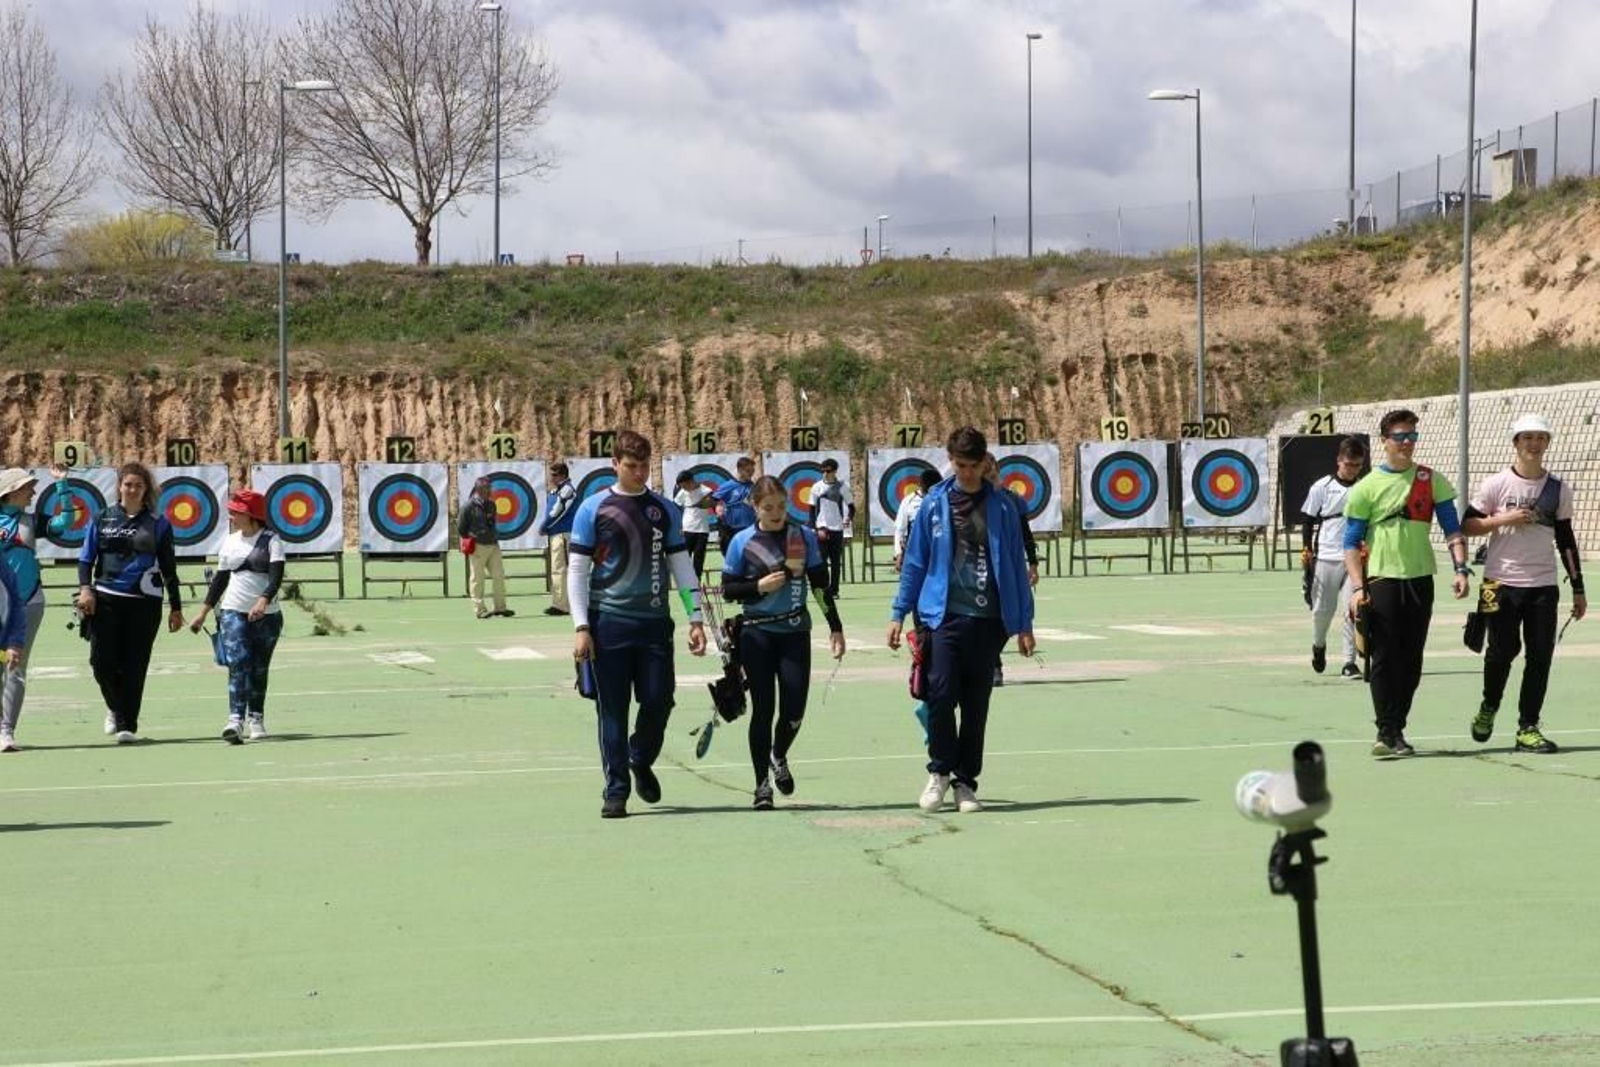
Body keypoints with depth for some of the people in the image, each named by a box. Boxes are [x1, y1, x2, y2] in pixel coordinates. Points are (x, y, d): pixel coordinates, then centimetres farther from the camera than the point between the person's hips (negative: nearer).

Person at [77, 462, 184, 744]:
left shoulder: (158, 524, 7)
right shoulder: (102, 519, 9)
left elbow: (169, 569, 10)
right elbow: (86, 557, 10)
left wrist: (176, 608, 9)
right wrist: (85, 588, -7)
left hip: (144, 603, -1)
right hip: (105, 600, 1)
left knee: (134, 667, -2)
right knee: (102, 661, -6)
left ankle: (128, 725, 7)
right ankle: (115, 708, 22)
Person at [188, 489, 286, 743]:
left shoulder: (270, 540, -4)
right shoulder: (230, 542, 10)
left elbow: (276, 575, -17)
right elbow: (220, 579, 17)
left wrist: (263, 601, -34)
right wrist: (203, 613, 16)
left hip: (266, 615, -2)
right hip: (233, 612, 2)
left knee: (259, 669, 8)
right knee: (238, 665, -14)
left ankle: (256, 718, 23)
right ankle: (236, 720, -24)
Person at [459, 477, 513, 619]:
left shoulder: (491, 505, 11)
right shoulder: (469, 506, -9)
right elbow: (461, 528, -5)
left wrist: (495, 537, 13)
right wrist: (471, 541, 0)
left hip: (493, 545, 6)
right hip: (477, 547, -6)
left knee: (499, 576, 4)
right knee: (478, 579, -1)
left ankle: (500, 607, 11)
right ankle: (480, 609, 4)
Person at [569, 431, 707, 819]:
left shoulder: (664, 509, 10)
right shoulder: (593, 509, 2)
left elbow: (681, 565, 12)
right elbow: (577, 570, 0)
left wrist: (696, 618, 4)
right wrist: (581, 627, -7)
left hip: (654, 622, 2)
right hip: (609, 623, -2)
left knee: (658, 702, -2)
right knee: (613, 710, -1)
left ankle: (641, 762, 25)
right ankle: (616, 790, 6)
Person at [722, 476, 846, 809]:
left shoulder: (804, 537, 3)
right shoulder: (742, 542, -2)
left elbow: (820, 584, 7)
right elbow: (728, 590, 2)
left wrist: (836, 628, 6)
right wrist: (759, 586, -15)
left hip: (795, 631, 2)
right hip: (757, 634, -2)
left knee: (794, 710, -2)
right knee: (763, 709, -2)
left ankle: (779, 756, 30)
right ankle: (762, 784, 7)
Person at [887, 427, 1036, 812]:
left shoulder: (1002, 506, 4)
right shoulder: (934, 504, 4)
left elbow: (1015, 565, 7)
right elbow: (915, 561, 9)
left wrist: (1023, 623, 6)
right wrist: (899, 613, 7)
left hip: (987, 618, 1)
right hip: (944, 615, -1)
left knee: (976, 704, 5)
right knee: (941, 693, -13)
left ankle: (966, 781, 16)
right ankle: (939, 771, 6)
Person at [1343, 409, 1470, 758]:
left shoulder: (1432, 481, 7)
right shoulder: (1366, 488, -1)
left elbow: (1452, 528, 8)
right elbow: (1351, 543, 0)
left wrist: (1460, 568, -7)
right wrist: (1357, 587, -10)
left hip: (1420, 581, 3)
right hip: (1382, 581, -3)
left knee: (1411, 662, 6)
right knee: (1385, 660, -6)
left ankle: (1395, 730, 15)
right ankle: (1387, 733, -4)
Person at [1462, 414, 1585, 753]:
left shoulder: (1559, 489, 8)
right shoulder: (1496, 484, -1)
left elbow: (1565, 540, 12)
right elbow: (1467, 525, 0)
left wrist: (1578, 588, 10)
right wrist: (1503, 519, -15)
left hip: (1543, 585, 3)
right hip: (1501, 583, -3)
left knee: (1540, 655, -3)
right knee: (1503, 649, -4)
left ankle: (1528, 728, 4)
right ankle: (1488, 708, 23)